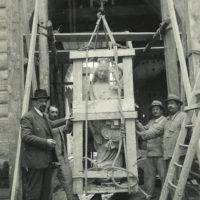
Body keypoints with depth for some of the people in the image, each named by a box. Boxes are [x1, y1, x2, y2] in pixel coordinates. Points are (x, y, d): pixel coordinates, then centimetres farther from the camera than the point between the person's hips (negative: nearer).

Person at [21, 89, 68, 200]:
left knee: (46, 190, 15)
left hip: (47, 161, 9)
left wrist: (65, 120, 30)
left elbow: (51, 124, 35)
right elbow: (26, 136, -21)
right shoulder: (27, 117, -12)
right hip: (35, 162, -9)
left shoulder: (44, 116, 16)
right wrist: (46, 142, -23)